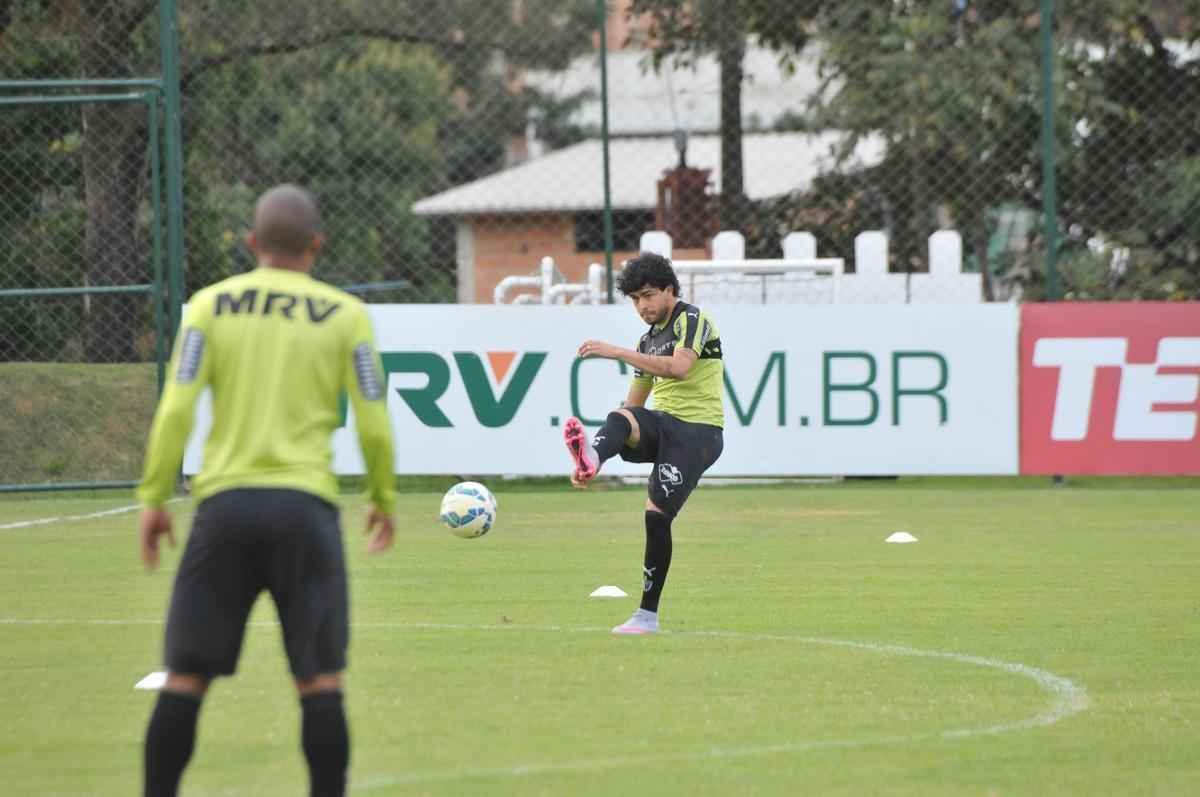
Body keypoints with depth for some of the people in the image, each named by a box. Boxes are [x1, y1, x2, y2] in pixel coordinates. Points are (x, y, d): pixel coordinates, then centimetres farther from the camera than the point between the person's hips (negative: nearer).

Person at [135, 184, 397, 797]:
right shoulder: (345, 315, 4)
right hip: (306, 505, -1)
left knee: (186, 676, 5)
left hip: (224, 501, 1)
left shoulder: (210, 305, 5)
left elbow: (175, 409, -2)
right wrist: (384, 500, 18)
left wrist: (152, 496, 4)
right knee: (321, 679, 2)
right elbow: (374, 425, 3)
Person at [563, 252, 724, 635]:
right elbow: (632, 404, 23)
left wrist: (617, 352, -28)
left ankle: (648, 614, -6)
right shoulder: (649, 339, 20)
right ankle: (591, 456, -65)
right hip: (662, 423, 7)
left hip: (698, 430, -7)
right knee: (620, 418, -28)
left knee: (657, 513, -16)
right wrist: (597, 457, 15)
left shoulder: (692, 319, -5)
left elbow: (679, 367, -24)